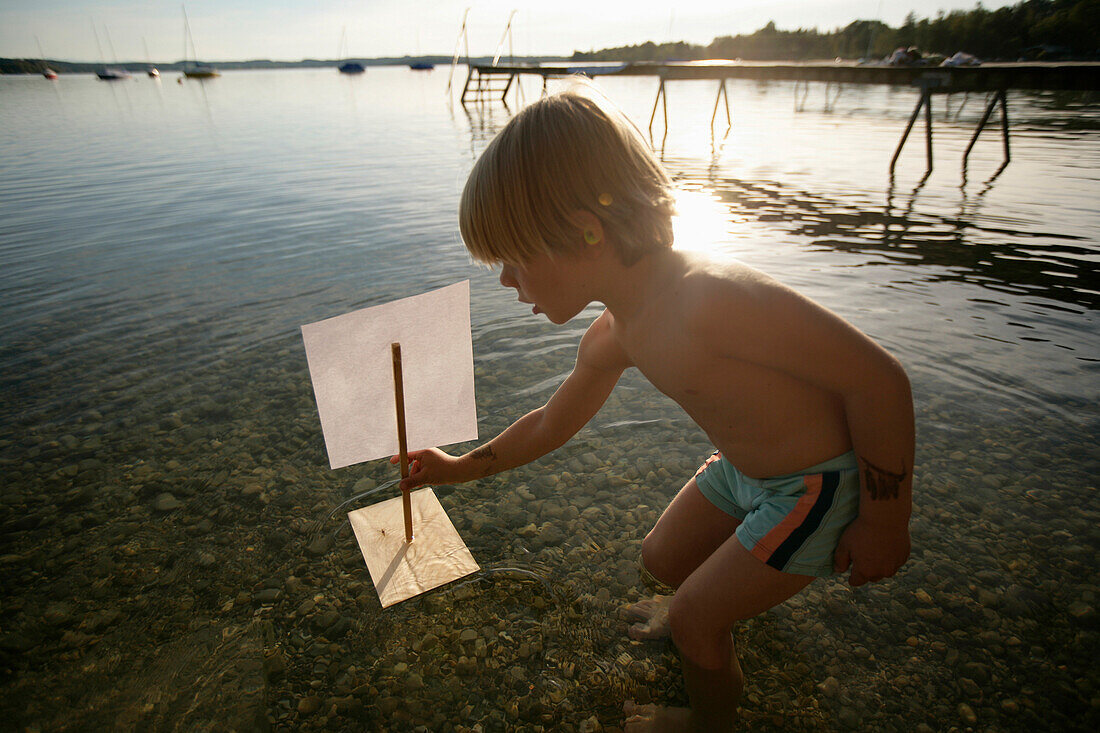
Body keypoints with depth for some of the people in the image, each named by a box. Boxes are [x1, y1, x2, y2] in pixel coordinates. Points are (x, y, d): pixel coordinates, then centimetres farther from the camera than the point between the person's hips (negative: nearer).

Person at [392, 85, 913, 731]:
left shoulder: (709, 298, -36)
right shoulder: (612, 339, -7)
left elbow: (879, 377, -28)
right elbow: (552, 424, 10)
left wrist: (883, 522, -17)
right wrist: (459, 468, 19)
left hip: (824, 484, -7)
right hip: (742, 470, 7)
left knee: (695, 618, 4)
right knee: (663, 558, 22)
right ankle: (717, 607, 57)